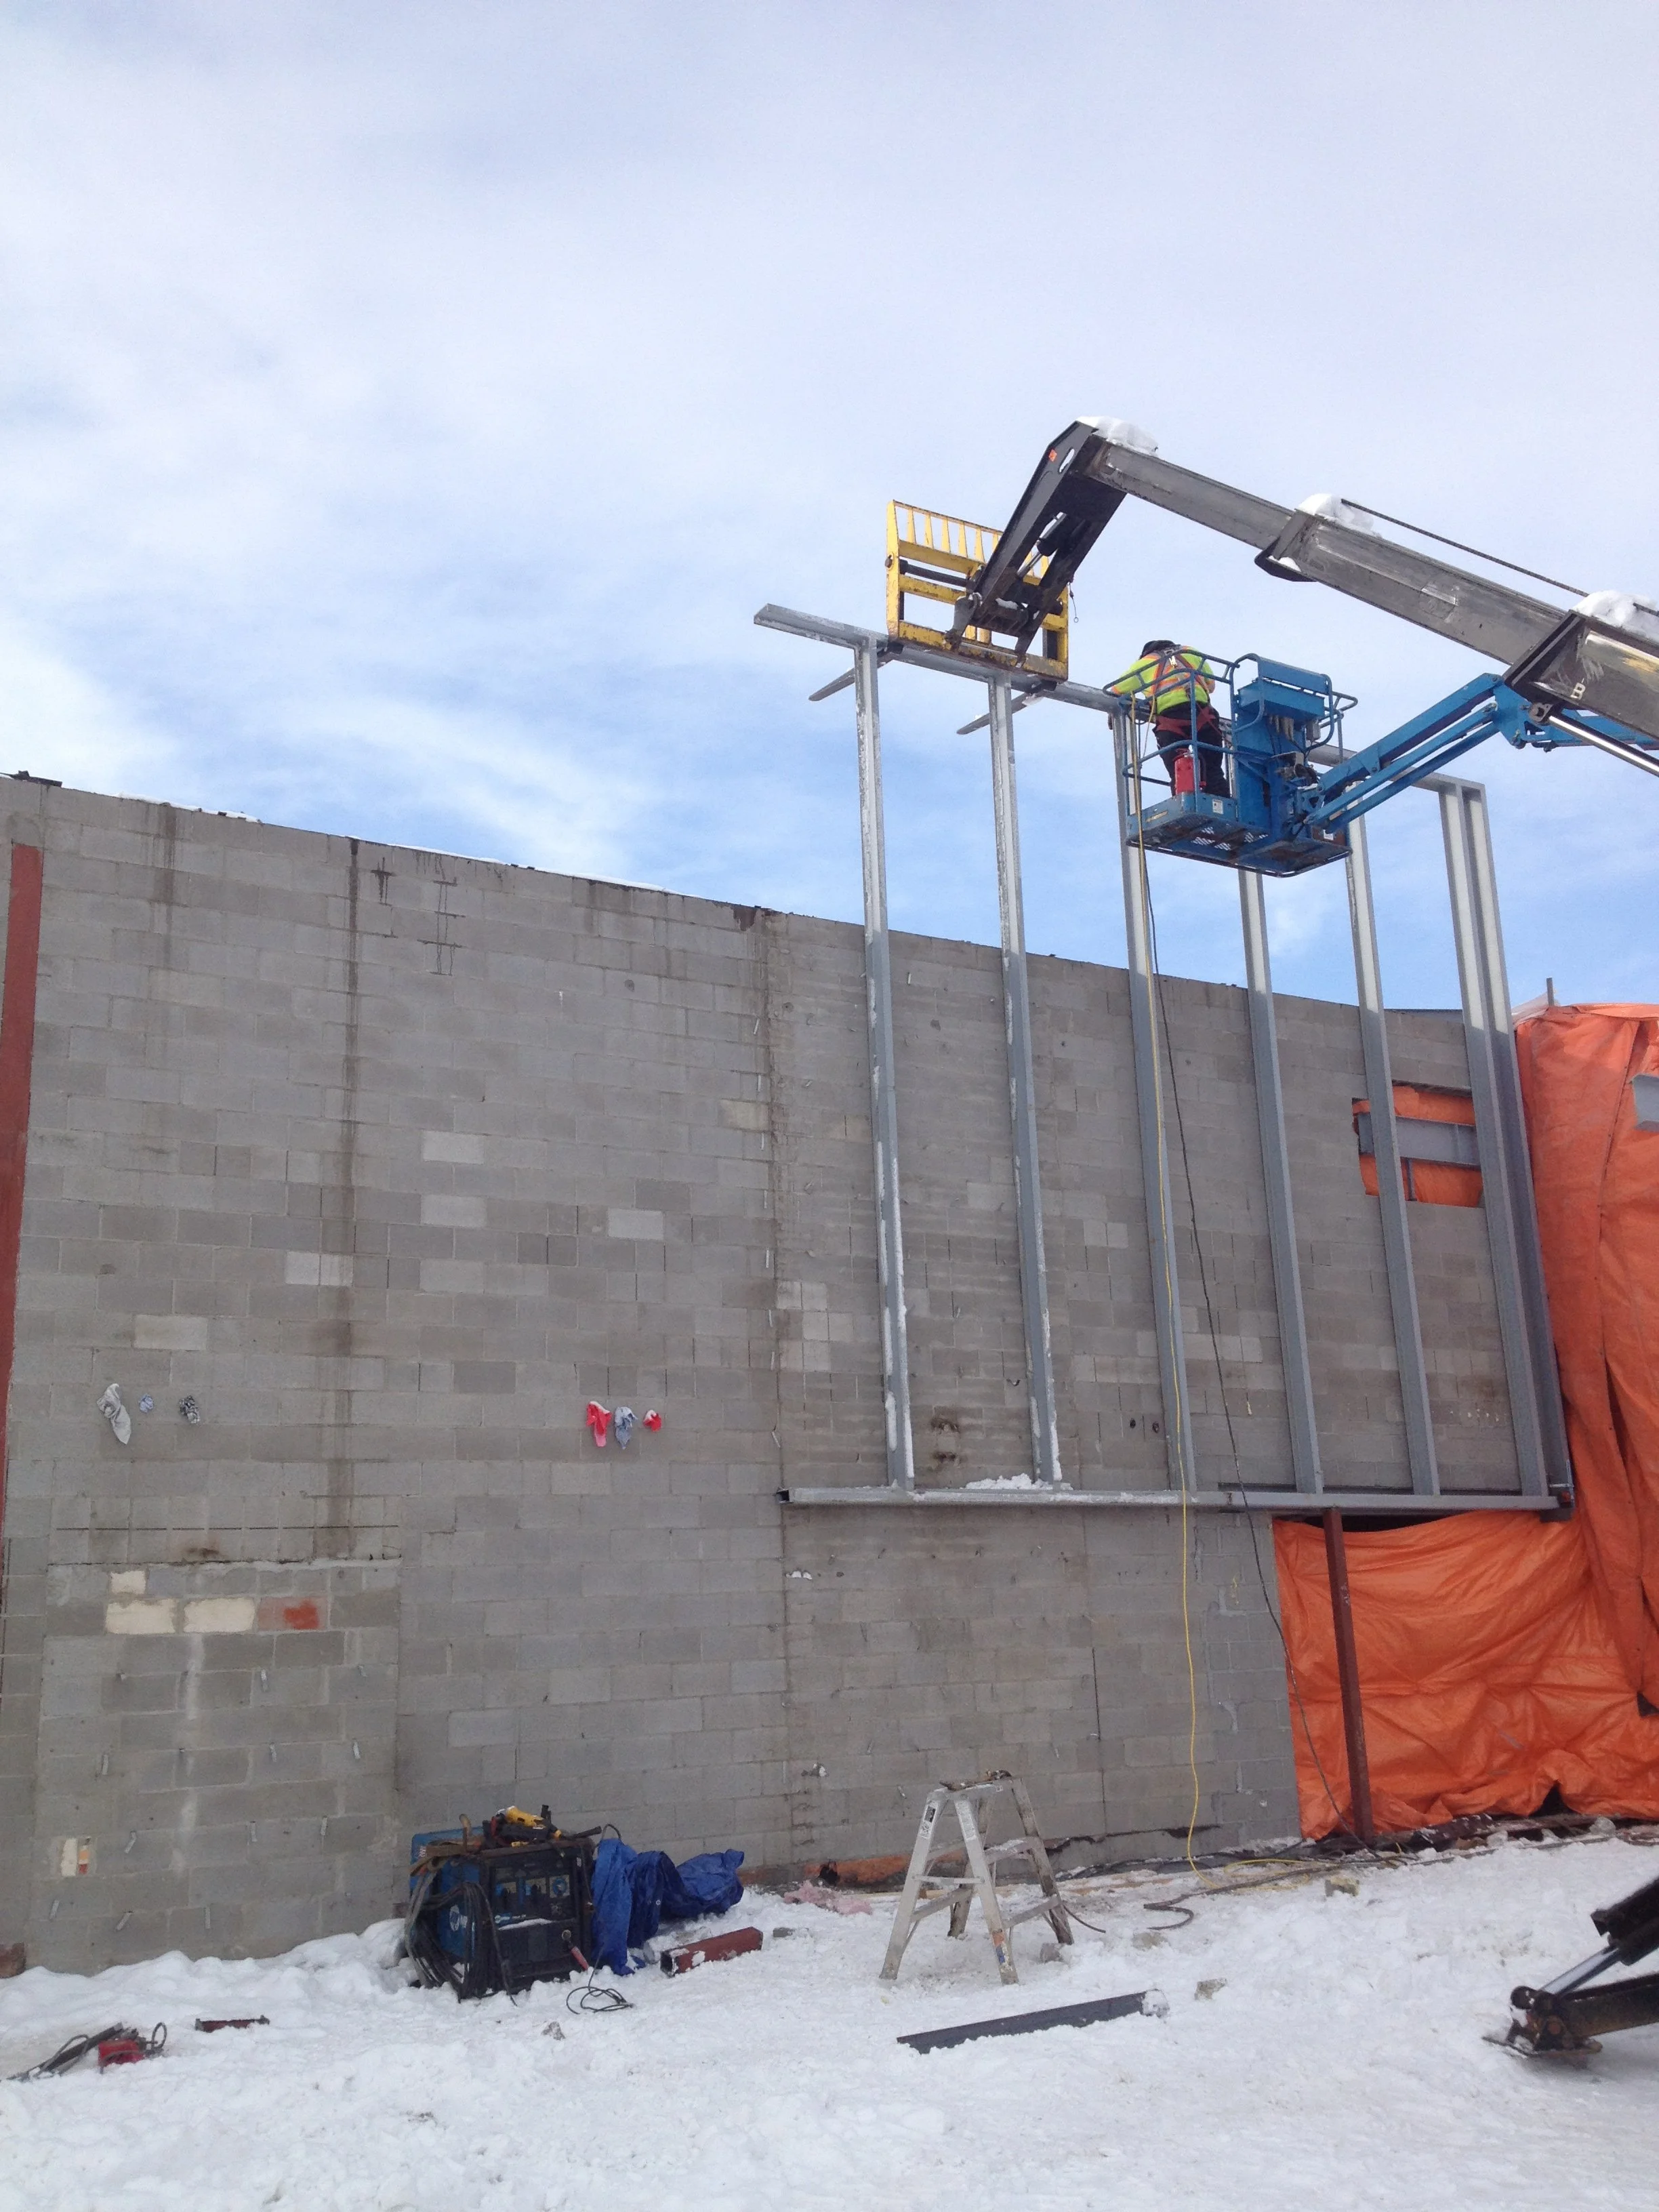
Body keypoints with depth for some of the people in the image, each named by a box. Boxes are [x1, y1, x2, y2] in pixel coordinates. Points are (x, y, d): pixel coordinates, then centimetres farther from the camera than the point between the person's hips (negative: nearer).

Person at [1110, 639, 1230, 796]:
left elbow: (1116, 691, 27)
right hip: (1202, 714, 1)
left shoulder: (1144, 663, 25)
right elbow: (1211, 683, 33)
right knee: (1213, 773, 1)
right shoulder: (1191, 653, 30)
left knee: (1179, 775, -2)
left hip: (1169, 717, -1)